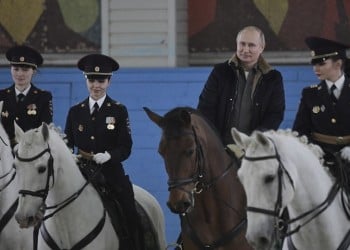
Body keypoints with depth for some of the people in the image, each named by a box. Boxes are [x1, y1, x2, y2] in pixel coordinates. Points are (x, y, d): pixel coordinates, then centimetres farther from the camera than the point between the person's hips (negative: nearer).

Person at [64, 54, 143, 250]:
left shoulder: (119, 111, 4)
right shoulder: (75, 112, 12)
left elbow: (126, 148, -3)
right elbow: (67, 145, 12)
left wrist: (108, 156, -23)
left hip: (112, 175, -2)